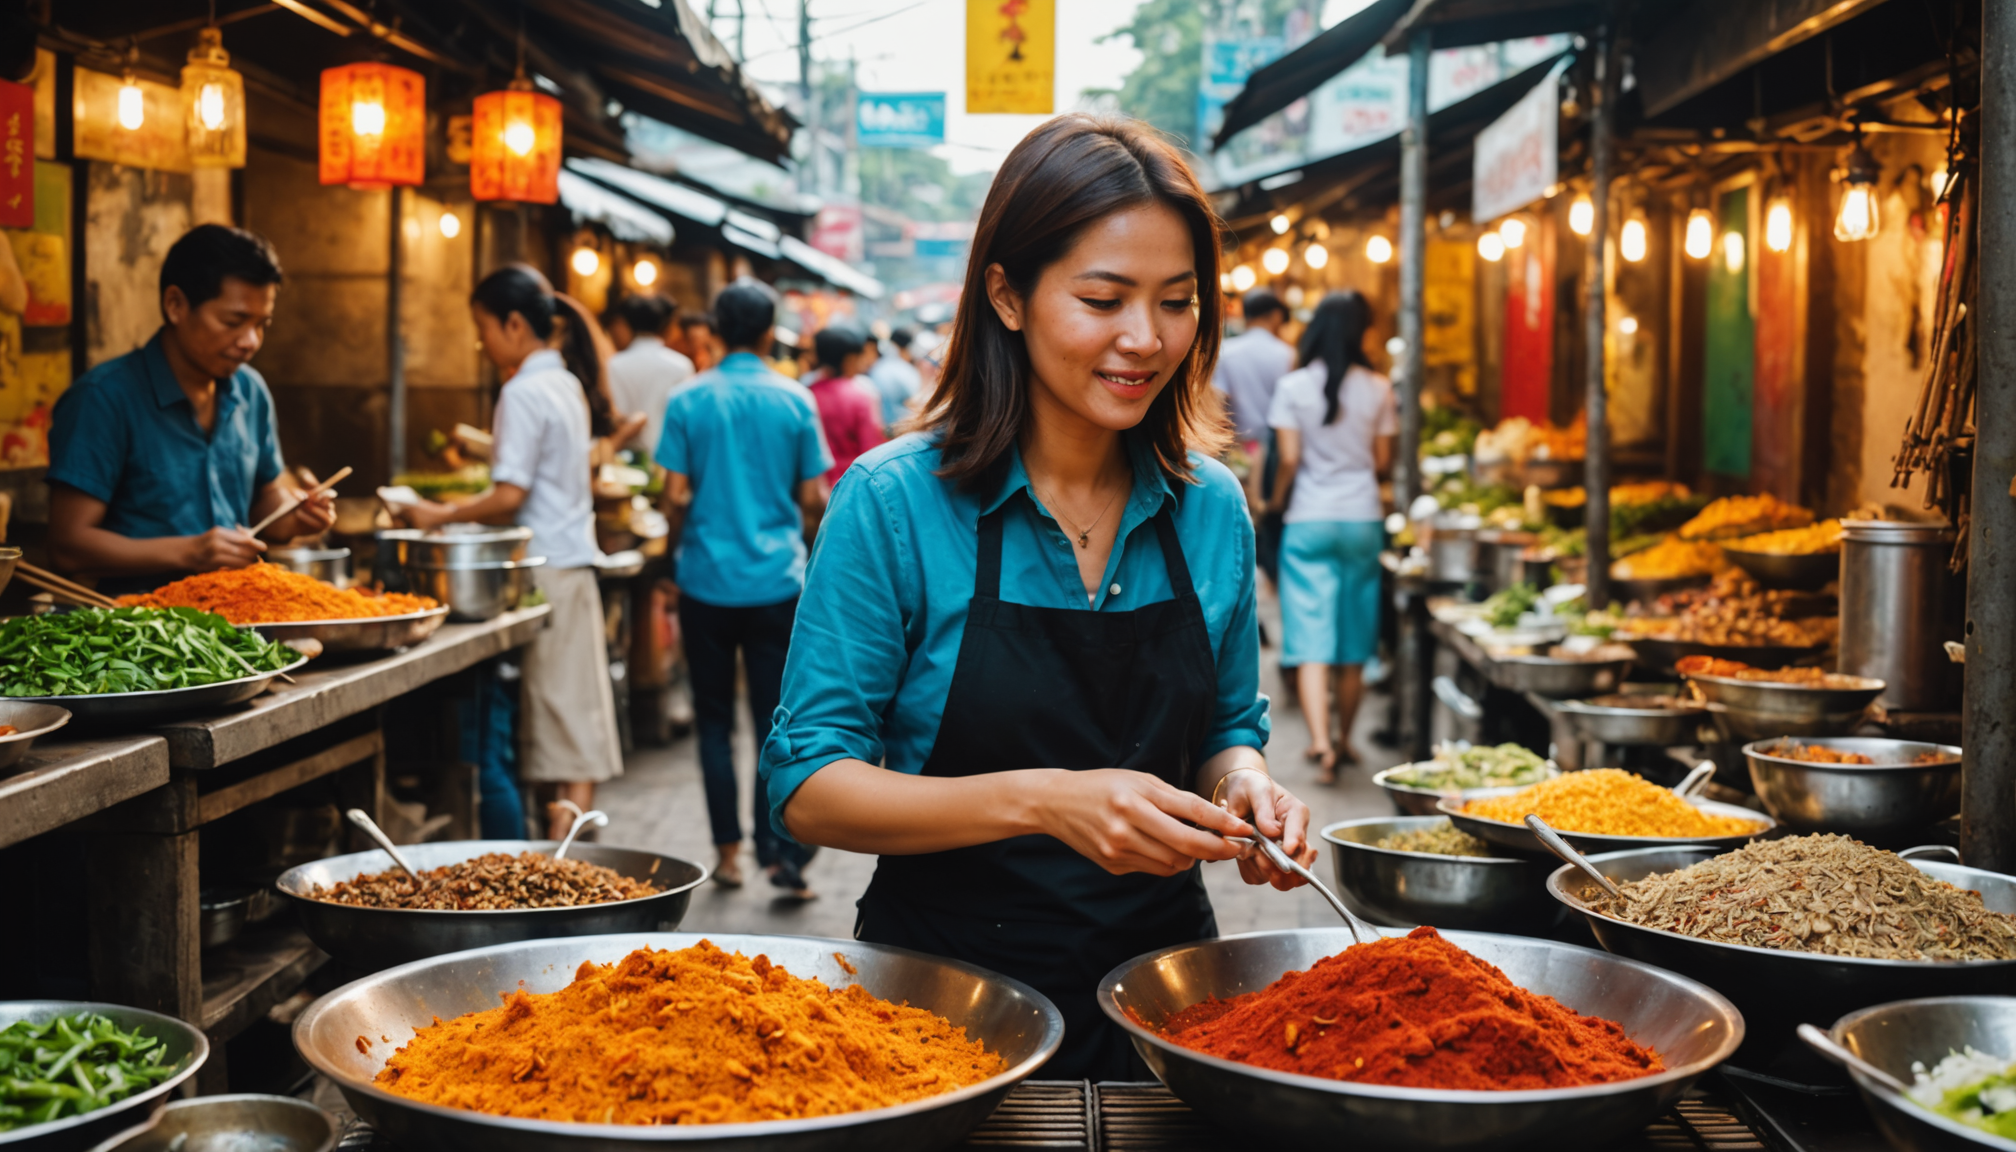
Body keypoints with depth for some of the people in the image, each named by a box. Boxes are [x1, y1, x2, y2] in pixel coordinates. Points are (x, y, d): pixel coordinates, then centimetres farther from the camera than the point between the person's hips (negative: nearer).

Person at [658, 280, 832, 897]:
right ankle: (779, 851, -2)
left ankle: (728, 851, 13)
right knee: (776, 720, 4)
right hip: (777, 581, 0)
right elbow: (812, 499, 0)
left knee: (715, 719, 10)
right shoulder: (794, 400, -2)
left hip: (707, 583, 0)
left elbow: (677, 496, -4)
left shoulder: (689, 401, -3)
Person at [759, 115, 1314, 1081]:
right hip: (944, 991, -3)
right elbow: (807, 790, -14)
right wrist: (1041, 801, -27)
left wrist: (1245, 786, -10)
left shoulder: (1212, 510, 0)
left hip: (1161, 992, 4)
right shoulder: (893, 503, -13)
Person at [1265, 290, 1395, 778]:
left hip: (1308, 520, -2)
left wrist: (1276, 500, 9)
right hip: (1362, 518, 2)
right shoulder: (1377, 388, -2)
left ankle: (1320, 743, -18)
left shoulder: (1294, 386, -6)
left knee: (1311, 636, -3)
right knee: (1355, 639, 11)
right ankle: (1344, 741, 22)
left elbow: (1289, 459, -8)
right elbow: (1383, 460, 3)